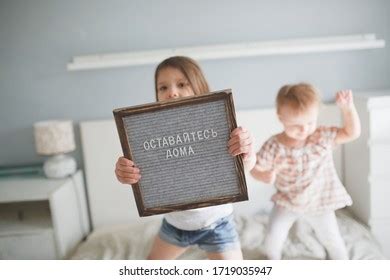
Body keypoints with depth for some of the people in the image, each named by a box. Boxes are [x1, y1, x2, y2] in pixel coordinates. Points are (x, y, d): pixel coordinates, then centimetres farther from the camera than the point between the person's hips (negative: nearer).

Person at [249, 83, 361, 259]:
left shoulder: (323, 137, -14)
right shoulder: (274, 146, -20)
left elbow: (352, 133, -11)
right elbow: (256, 167, -12)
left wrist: (348, 108, -24)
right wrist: (264, 176, -34)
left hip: (319, 203, 1)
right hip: (286, 202, 0)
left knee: (331, 239, 14)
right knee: (273, 237, 2)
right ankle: (272, 261, 36)